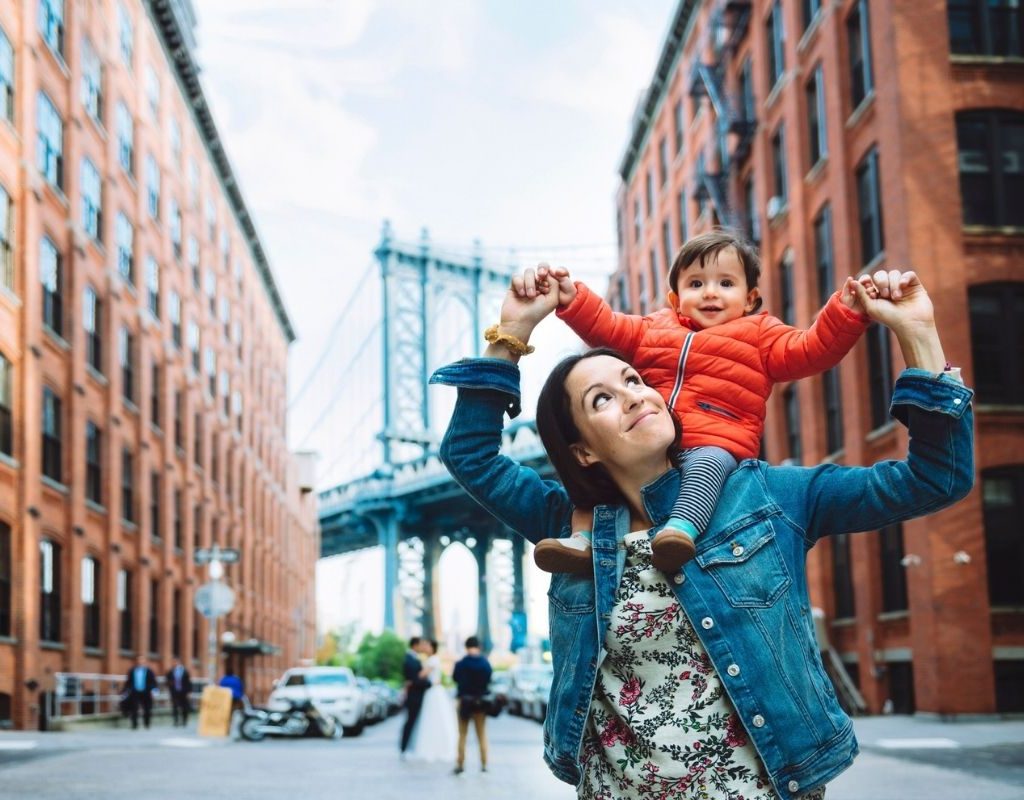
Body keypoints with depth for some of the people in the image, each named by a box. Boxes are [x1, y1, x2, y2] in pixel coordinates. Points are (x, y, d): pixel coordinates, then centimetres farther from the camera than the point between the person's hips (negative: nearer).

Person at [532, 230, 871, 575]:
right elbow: (607, 327, 26)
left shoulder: (759, 334, 18)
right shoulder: (656, 327, 28)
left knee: (707, 463, -35)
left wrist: (847, 312, -6)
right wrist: (572, 298, 11)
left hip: (714, 444, -4)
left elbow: (811, 350, 7)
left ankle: (683, 529, -54)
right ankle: (584, 537, -17)